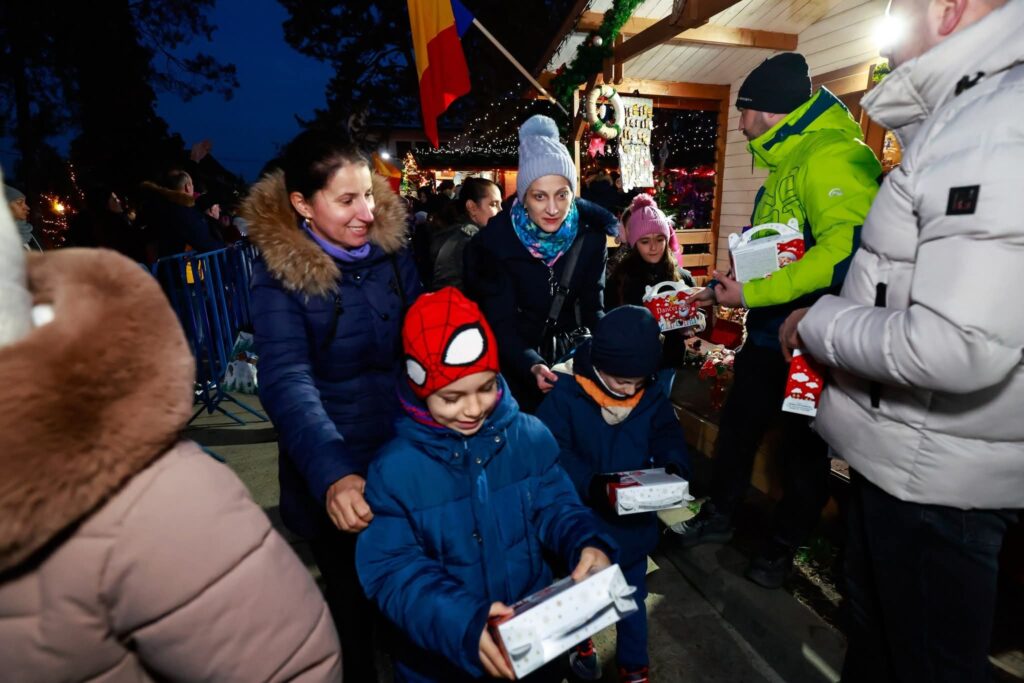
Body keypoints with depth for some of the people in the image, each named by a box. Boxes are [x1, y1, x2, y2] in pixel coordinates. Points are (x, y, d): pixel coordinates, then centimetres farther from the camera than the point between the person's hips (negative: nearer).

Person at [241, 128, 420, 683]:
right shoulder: (279, 273, -16)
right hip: (338, 475, -3)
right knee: (352, 599, 18)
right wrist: (331, 472, -42)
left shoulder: (391, 250, -4)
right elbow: (287, 381, -27)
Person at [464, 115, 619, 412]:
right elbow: (500, 321, -23)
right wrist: (531, 365, -39)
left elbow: (592, 304, -10)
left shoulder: (590, 231, -14)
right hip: (515, 358, -2)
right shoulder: (497, 239, -22)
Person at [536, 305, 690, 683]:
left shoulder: (653, 396, -11)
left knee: (632, 598, 24)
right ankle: (580, 644, 55)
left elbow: (668, 436, -4)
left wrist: (675, 466, -26)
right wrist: (591, 485, -39)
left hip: (633, 521, 3)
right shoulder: (564, 394, -24)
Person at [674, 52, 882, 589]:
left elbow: (845, 249, -32)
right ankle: (719, 516, 37)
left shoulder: (833, 155, -17)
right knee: (737, 427, 17)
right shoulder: (785, 162, 14)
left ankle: (782, 546, 31)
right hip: (769, 331, 9)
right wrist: (728, 287, 10)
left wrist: (752, 294, -27)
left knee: (803, 449, 10)